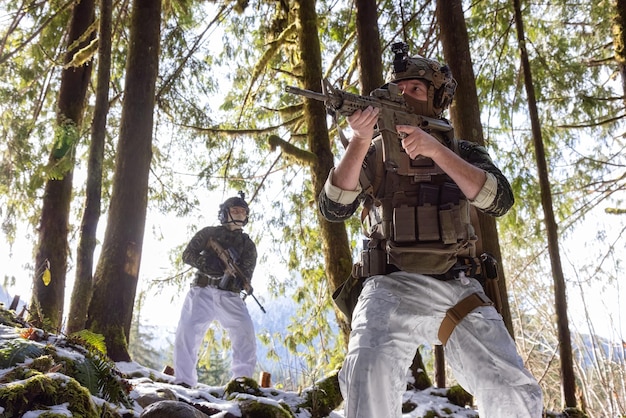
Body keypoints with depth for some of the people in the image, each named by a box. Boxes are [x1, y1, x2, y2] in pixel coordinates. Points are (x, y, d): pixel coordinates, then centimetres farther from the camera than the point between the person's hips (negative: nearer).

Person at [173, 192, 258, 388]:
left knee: (245, 334, -17)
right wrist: (207, 264, -15)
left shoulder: (248, 244, 16)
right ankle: (183, 381, -6)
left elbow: (247, 272, 4)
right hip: (203, 292, -1)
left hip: (230, 296, 1)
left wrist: (237, 274, -21)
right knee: (187, 331, -14)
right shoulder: (208, 233, 13)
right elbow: (187, 254, 4)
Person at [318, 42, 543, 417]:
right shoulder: (374, 154, 9)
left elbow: (499, 200, -8)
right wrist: (360, 140, -18)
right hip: (391, 288, -2)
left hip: (458, 291, 2)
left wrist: (435, 150, -17)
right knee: (369, 373, -30)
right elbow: (334, 209, -6)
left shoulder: (463, 152, 12)